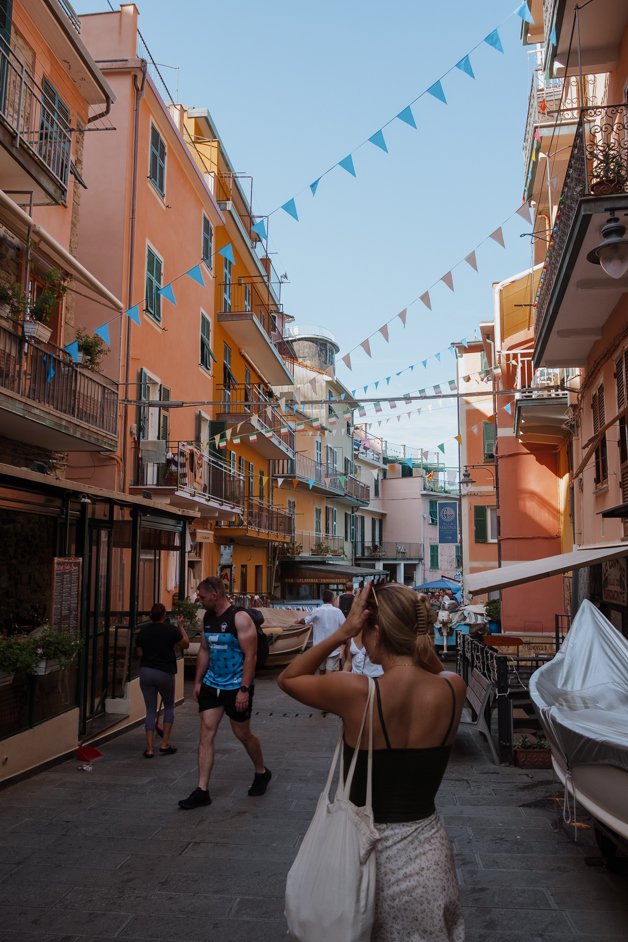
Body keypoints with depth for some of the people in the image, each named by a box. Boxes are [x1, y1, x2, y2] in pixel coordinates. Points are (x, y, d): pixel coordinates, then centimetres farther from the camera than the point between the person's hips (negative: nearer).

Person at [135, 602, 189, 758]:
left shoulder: (143, 631, 1)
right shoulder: (171, 629, -8)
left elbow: (140, 651, 8)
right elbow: (186, 644, 4)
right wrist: (181, 626, 14)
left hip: (145, 671, 3)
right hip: (165, 673, -2)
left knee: (150, 710, 9)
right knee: (169, 707, 17)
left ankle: (150, 748, 4)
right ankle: (165, 744, 13)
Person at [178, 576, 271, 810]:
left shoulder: (239, 618, -17)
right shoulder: (207, 618, 4)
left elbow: (250, 655, -19)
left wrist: (244, 690, -22)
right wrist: (198, 681, 10)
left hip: (236, 687, -6)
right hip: (212, 684, 6)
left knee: (242, 734, 8)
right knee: (206, 733, 0)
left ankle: (262, 772, 33)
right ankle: (202, 790, 5)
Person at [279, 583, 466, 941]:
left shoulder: (356, 692, -24)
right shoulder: (454, 690, -13)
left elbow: (288, 678, -5)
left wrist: (342, 633, -15)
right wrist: (415, 634, -2)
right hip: (426, 850, 3)